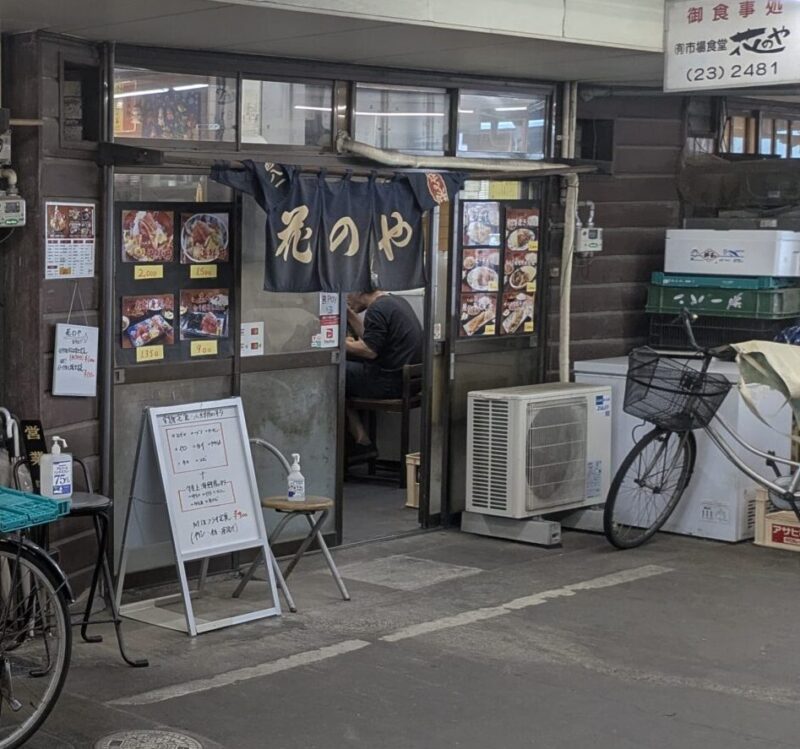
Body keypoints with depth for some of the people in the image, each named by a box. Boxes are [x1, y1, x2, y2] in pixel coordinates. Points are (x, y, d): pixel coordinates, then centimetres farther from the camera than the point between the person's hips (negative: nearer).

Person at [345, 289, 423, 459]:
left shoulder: (376, 309, -15)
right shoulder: (396, 301, 16)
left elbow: (370, 350, -22)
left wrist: (341, 343, -9)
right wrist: (350, 314, 19)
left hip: (389, 382, -10)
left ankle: (361, 440, 3)